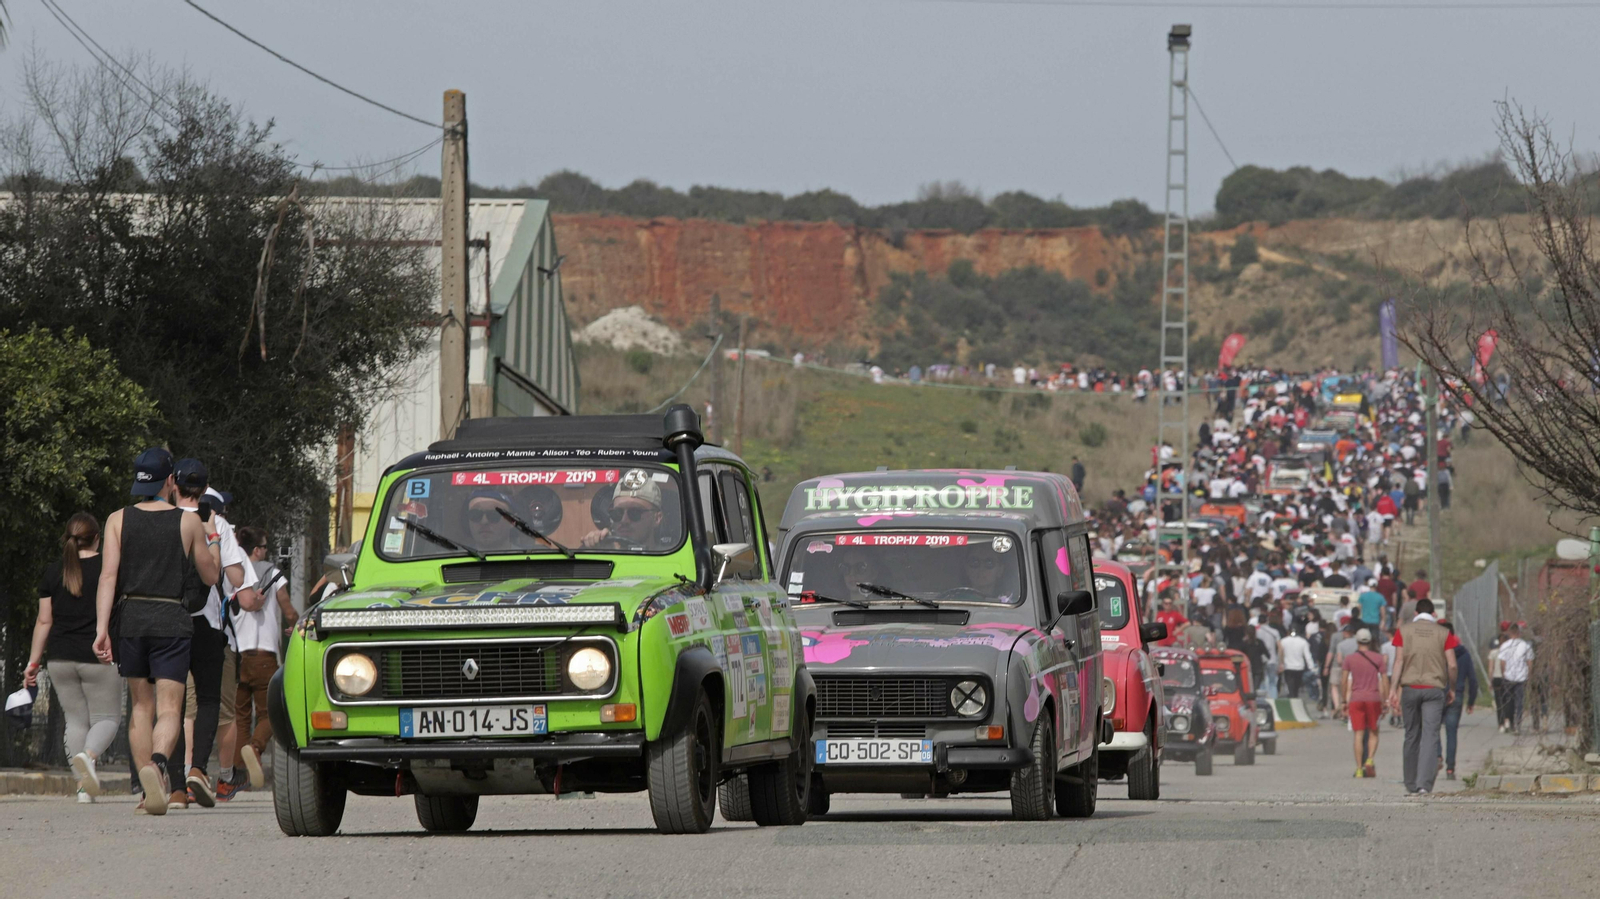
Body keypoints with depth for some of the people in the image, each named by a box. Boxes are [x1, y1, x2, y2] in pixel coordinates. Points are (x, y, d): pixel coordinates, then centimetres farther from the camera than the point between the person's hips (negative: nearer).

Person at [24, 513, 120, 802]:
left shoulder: (52, 573, 5)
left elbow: (44, 621, 5)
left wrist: (33, 661, 10)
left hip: (60, 659, 3)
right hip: (98, 657, -3)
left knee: (76, 721, 10)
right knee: (107, 718, 4)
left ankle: (83, 788, 3)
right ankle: (88, 756, -28)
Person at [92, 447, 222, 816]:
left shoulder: (118, 520, 3)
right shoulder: (189, 522, 1)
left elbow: (108, 575, -6)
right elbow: (211, 576, 11)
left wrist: (102, 628, -10)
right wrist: (213, 540, 29)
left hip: (131, 619, 2)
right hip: (171, 620, -2)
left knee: (141, 707, 14)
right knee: (169, 708, -6)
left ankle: (149, 787, 9)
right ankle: (158, 762, -36)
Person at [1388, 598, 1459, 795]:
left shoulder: (1404, 630, 4)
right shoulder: (1443, 633, 3)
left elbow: (1399, 661, -3)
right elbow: (1452, 665, 0)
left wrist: (1394, 688, -3)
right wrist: (1452, 689, 12)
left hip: (1410, 688, 1)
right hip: (1434, 689, -1)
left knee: (1412, 736, 12)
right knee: (1430, 736, -7)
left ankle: (1411, 784, 20)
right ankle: (1425, 783, -21)